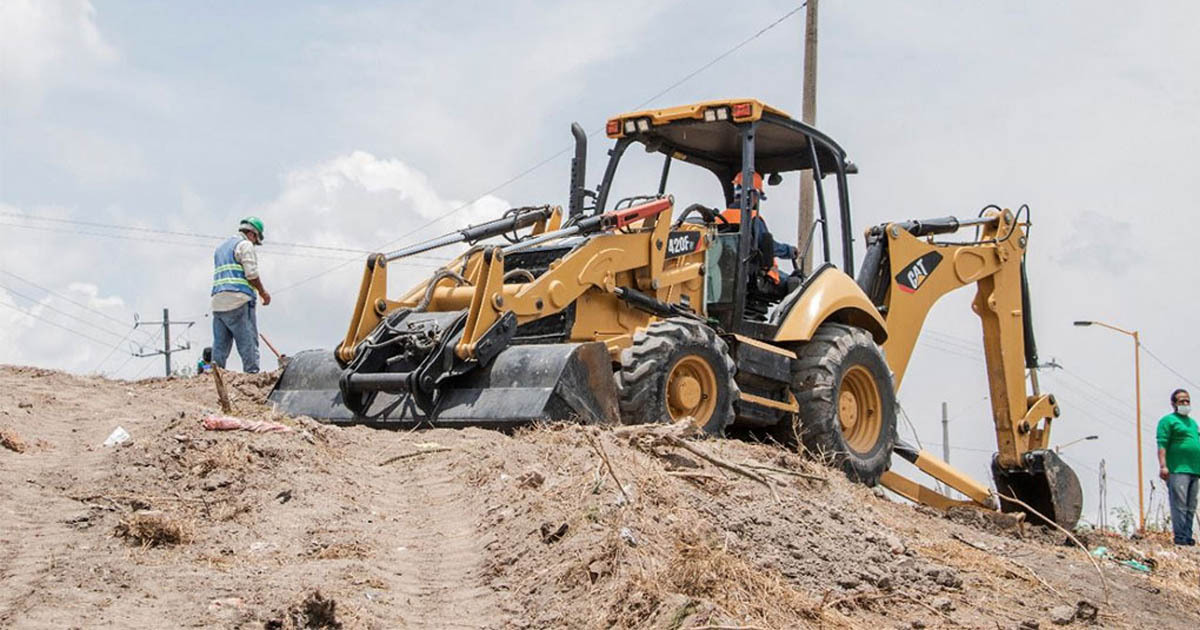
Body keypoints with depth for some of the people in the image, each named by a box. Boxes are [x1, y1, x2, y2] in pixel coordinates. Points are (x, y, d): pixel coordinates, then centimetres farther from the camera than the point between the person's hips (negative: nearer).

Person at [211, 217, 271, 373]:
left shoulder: (220, 248, 26)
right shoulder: (245, 245, 0)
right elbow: (251, 274, -9)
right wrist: (263, 292, 4)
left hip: (218, 303, 8)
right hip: (238, 301, -8)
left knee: (220, 345, 6)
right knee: (248, 343, -9)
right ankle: (252, 375, -15)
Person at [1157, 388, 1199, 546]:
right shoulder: (1168, 420, 0)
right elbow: (1162, 444, -9)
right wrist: (1163, 466, -19)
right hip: (1177, 470, -8)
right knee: (1179, 505, -11)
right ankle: (1180, 537, -12)